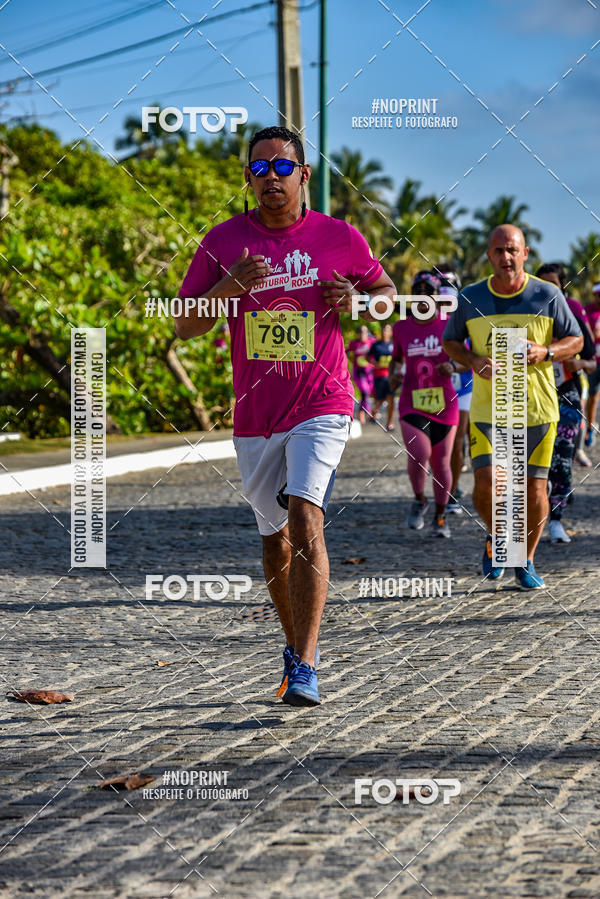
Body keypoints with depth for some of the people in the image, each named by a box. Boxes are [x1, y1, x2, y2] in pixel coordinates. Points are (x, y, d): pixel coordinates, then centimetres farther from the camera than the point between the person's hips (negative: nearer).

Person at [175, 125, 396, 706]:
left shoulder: (339, 238, -1)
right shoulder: (224, 241, 1)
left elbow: (387, 292, 15)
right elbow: (185, 326, 2)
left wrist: (354, 301, -8)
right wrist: (227, 288, -16)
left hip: (321, 405, -3)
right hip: (254, 416, 3)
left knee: (306, 519, -21)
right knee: (275, 538, 14)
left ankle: (305, 669, -22)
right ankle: (295, 646, 35)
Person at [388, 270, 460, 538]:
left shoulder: (448, 325, 0)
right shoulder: (402, 327, 6)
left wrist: (453, 366, -15)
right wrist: (393, 374, 1)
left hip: (444, 403, 0)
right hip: (412, 403, 0)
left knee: (440, 463, 5)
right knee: (418, 455, -20)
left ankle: (440, 516, 23)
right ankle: (419, 501, 7)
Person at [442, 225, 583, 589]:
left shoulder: (548, 296, -3)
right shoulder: (470, 299, 0)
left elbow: (576, 340, 6)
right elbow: (450, 341, 13)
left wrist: (544, 352, -15)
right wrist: (473, 361, -8)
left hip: (538, 409, 0)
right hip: (487, 410, 0)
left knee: (534, 490, 1)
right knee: (487, 486, -13)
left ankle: (526, 562, 23)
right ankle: (497, 538, 19)